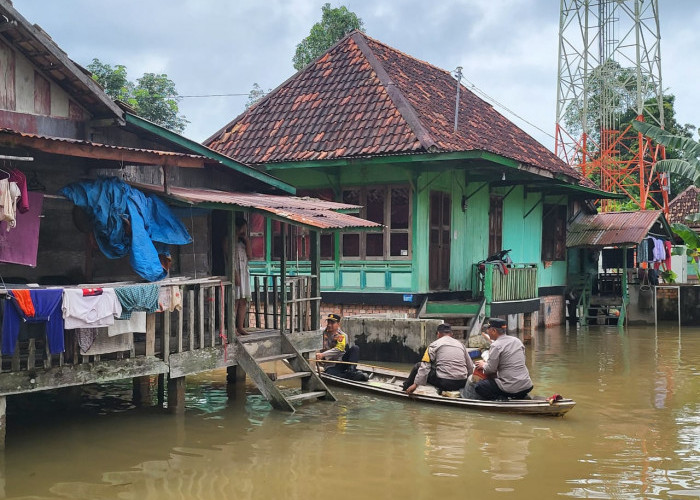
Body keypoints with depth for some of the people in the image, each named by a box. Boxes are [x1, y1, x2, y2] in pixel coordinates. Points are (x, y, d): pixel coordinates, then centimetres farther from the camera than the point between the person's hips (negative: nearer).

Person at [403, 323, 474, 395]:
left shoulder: (434, 345, 4)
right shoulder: (460, 344, 16)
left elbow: (425, 366, -5)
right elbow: (471, 367, 15)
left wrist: (416, 384, -6)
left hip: (444, 382, -4)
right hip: (462, 384, 5)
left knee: (418, 366, 15)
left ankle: (406, 389, 29)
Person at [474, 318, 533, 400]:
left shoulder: (496, 345, -11)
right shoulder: (517, 340, 10)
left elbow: (491, 369, -11)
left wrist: (483, 365, 12)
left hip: (511, 389, -7)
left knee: (479, 387, 6)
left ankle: (500, 399, -11)